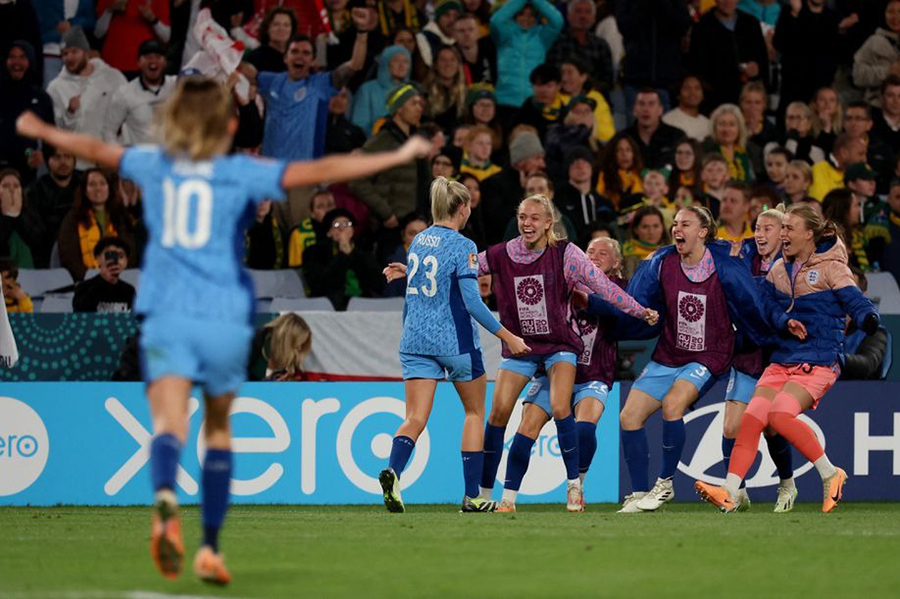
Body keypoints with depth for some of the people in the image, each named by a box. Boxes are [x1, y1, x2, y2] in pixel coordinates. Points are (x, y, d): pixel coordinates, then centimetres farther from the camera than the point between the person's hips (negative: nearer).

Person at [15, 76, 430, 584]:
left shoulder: (154, 164, 12)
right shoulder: (243, 174, 3)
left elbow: (96, 149, 28)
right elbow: (320, 171, -3)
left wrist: (41, 131, 46)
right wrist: (396, 158, 1)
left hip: (167, 317, 0)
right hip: (226, 320, 0)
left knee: (169, 422, -17)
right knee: (219, 428, 18)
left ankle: (166, 502, -48)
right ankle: (211, 548, 18)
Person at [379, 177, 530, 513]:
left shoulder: (419, 240, 8)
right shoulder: (462, 246, -11)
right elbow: (472, 302, -16)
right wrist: (509, 338, -12)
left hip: (415, 340, 5)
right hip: (454, 340, -5)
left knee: (415, 419, -1)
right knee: (474, 412, 14)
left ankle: (393, 471, -31)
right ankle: (471, 497, 15)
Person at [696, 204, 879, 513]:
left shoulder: (831, 268, -5)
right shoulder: (779, 269, 14)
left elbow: (856, 302, -15)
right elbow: (769, 307, 9)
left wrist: (868, 320, -38)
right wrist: (786, 322, -13)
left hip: (818, 362, -6)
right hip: (782, 359, 6)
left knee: (780, 414, -26)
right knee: (751, 418, -11)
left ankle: (830, 474, -10)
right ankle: (729, 494, -15)